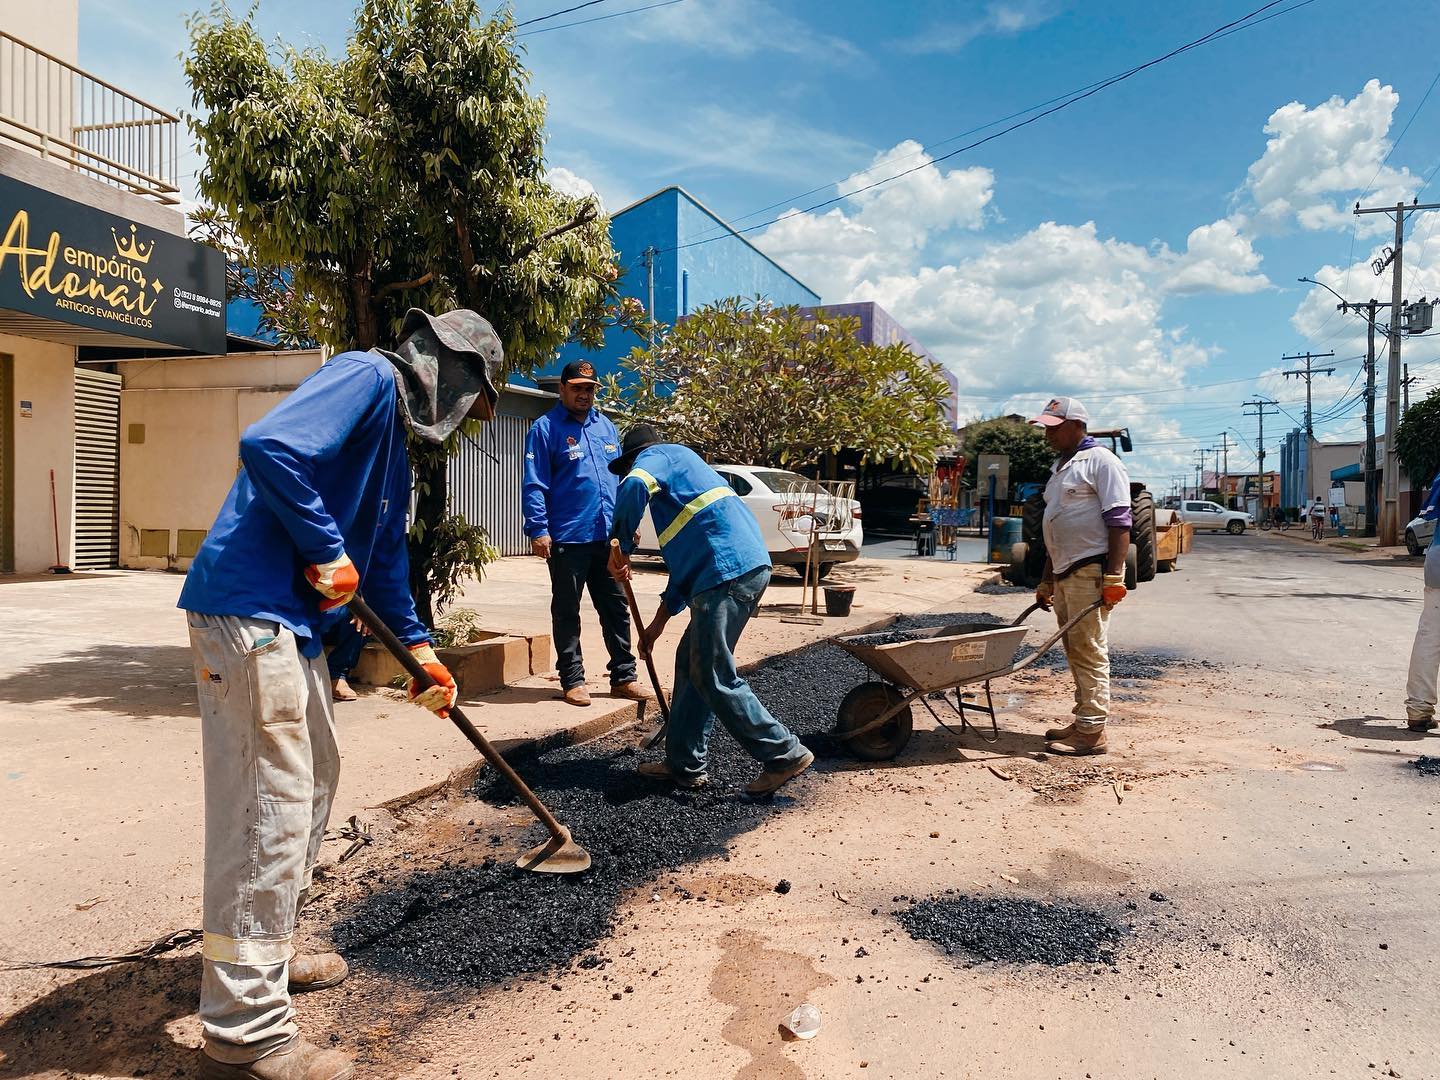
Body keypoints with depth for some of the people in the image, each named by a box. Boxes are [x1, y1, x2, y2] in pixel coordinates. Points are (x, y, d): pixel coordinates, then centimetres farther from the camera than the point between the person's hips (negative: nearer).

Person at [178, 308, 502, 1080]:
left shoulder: (396, 443, 20)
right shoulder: (369, 377, -10)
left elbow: (385, 556, 26)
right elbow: (267, 446, -25)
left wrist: (417, 645, 24)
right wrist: (328, 554, -17)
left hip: (293, 622, 11)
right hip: (249, 612, -11)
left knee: (313, 780, 20)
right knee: (271, 808, -7)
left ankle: (270, 953, 36)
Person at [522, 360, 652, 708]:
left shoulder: (606, 426, 14)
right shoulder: (546, 428, -4)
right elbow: (534, 484, -9)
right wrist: (538, 529, -16)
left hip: (608, 536, 6)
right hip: (567, 537, -6)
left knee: (616, 608, 9)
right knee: (567, 611, 5)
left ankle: (623, 677, 18)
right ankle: (572, 680, 14)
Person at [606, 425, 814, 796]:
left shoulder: (657, 455, 9)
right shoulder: (683, 468, 35)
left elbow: (634, 485, -19)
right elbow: (686, 561, 34)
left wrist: (621, 548, -6)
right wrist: (658, 623, 35)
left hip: (727, 570, -10)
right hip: (748, 566, 10)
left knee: (714, 676, -5)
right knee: (691, 664, 15)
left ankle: (784, 755, 0)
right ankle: (684, 765, 21)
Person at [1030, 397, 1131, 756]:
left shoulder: (1100, 462, -6)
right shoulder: (1060, 467, 21)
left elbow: (1118, 521, -14)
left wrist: (1114, 576, -22)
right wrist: (1045, 581, 23)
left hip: (1091, 570, -9)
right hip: (1064, 573, 9)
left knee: (1089, 652, -7)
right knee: (1075, 653, 11)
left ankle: (1092, 732, -3)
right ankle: (1082, 721, 19)